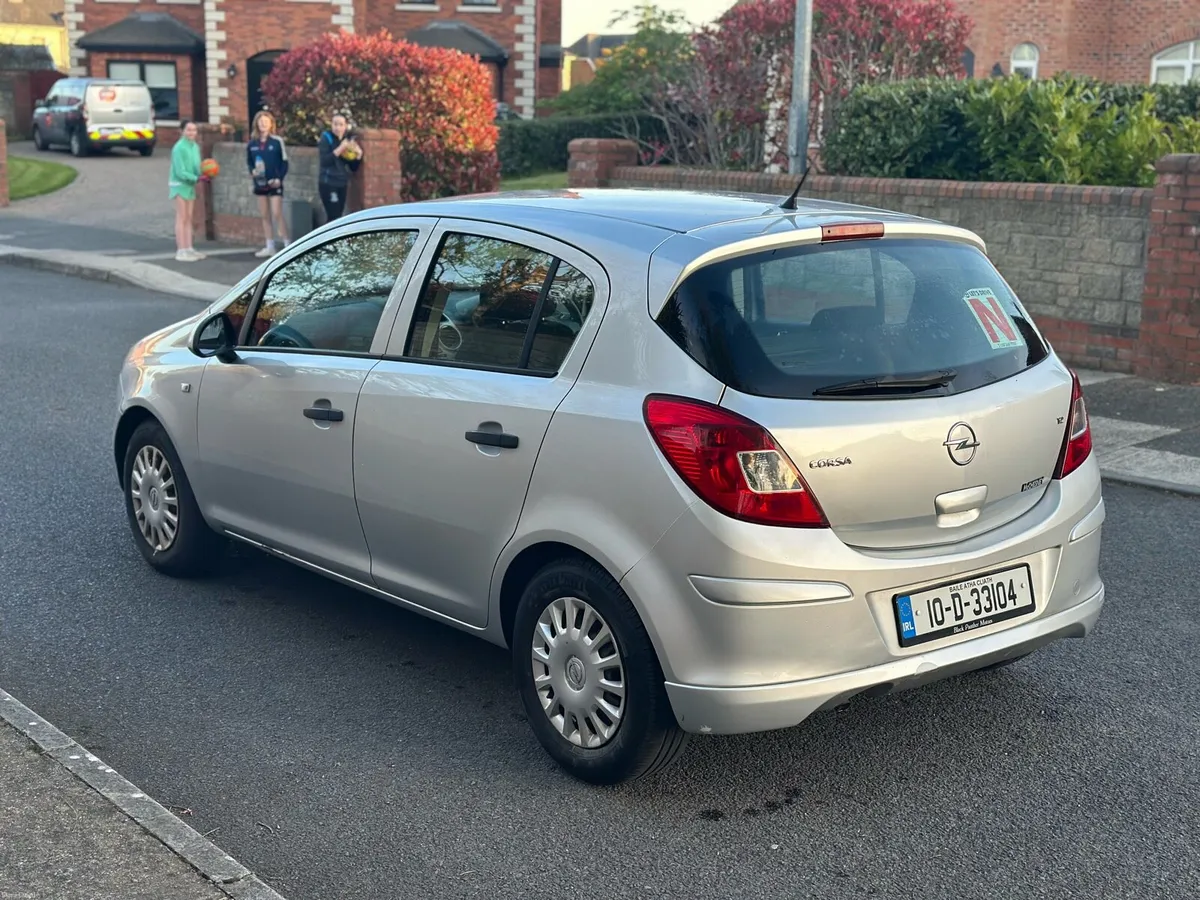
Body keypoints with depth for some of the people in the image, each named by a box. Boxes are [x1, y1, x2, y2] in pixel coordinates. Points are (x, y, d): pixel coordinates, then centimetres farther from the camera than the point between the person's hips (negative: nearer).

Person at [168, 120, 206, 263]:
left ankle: (189, 248, 16)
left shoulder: (196, 147, 7)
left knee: (188, 218, 11)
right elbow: (180, 172, -19)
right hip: (179, 185, -7)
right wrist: (197, 178, -27)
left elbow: (196, 166, 9)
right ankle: (181, 251, -6)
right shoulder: (179, 148, -16)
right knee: (181, 218, -7)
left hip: (190, 185, 7)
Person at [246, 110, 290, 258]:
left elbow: (284, 162, -3)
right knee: (265, 215, 8)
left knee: (277, 214, -11)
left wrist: (279, 178, -14)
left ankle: (286, 244, -3)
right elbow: (249, 162, 14)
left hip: (274, 183, -5)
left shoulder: (277, 141, -6)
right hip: (260, 184, 5)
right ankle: (270, 247, 14)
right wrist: (252, 171, -7)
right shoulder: (252, 143, 5)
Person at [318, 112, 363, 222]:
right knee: (334, 217, -13)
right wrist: (340, 149, -24)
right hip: (328, 183, -6)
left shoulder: (349, 139, 11)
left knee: (337, 217, 6)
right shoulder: (326, 138, -4)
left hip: (342, 184, 6)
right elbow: (324, 161, -18)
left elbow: (353, 168, 12)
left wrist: (358, 155, -6)